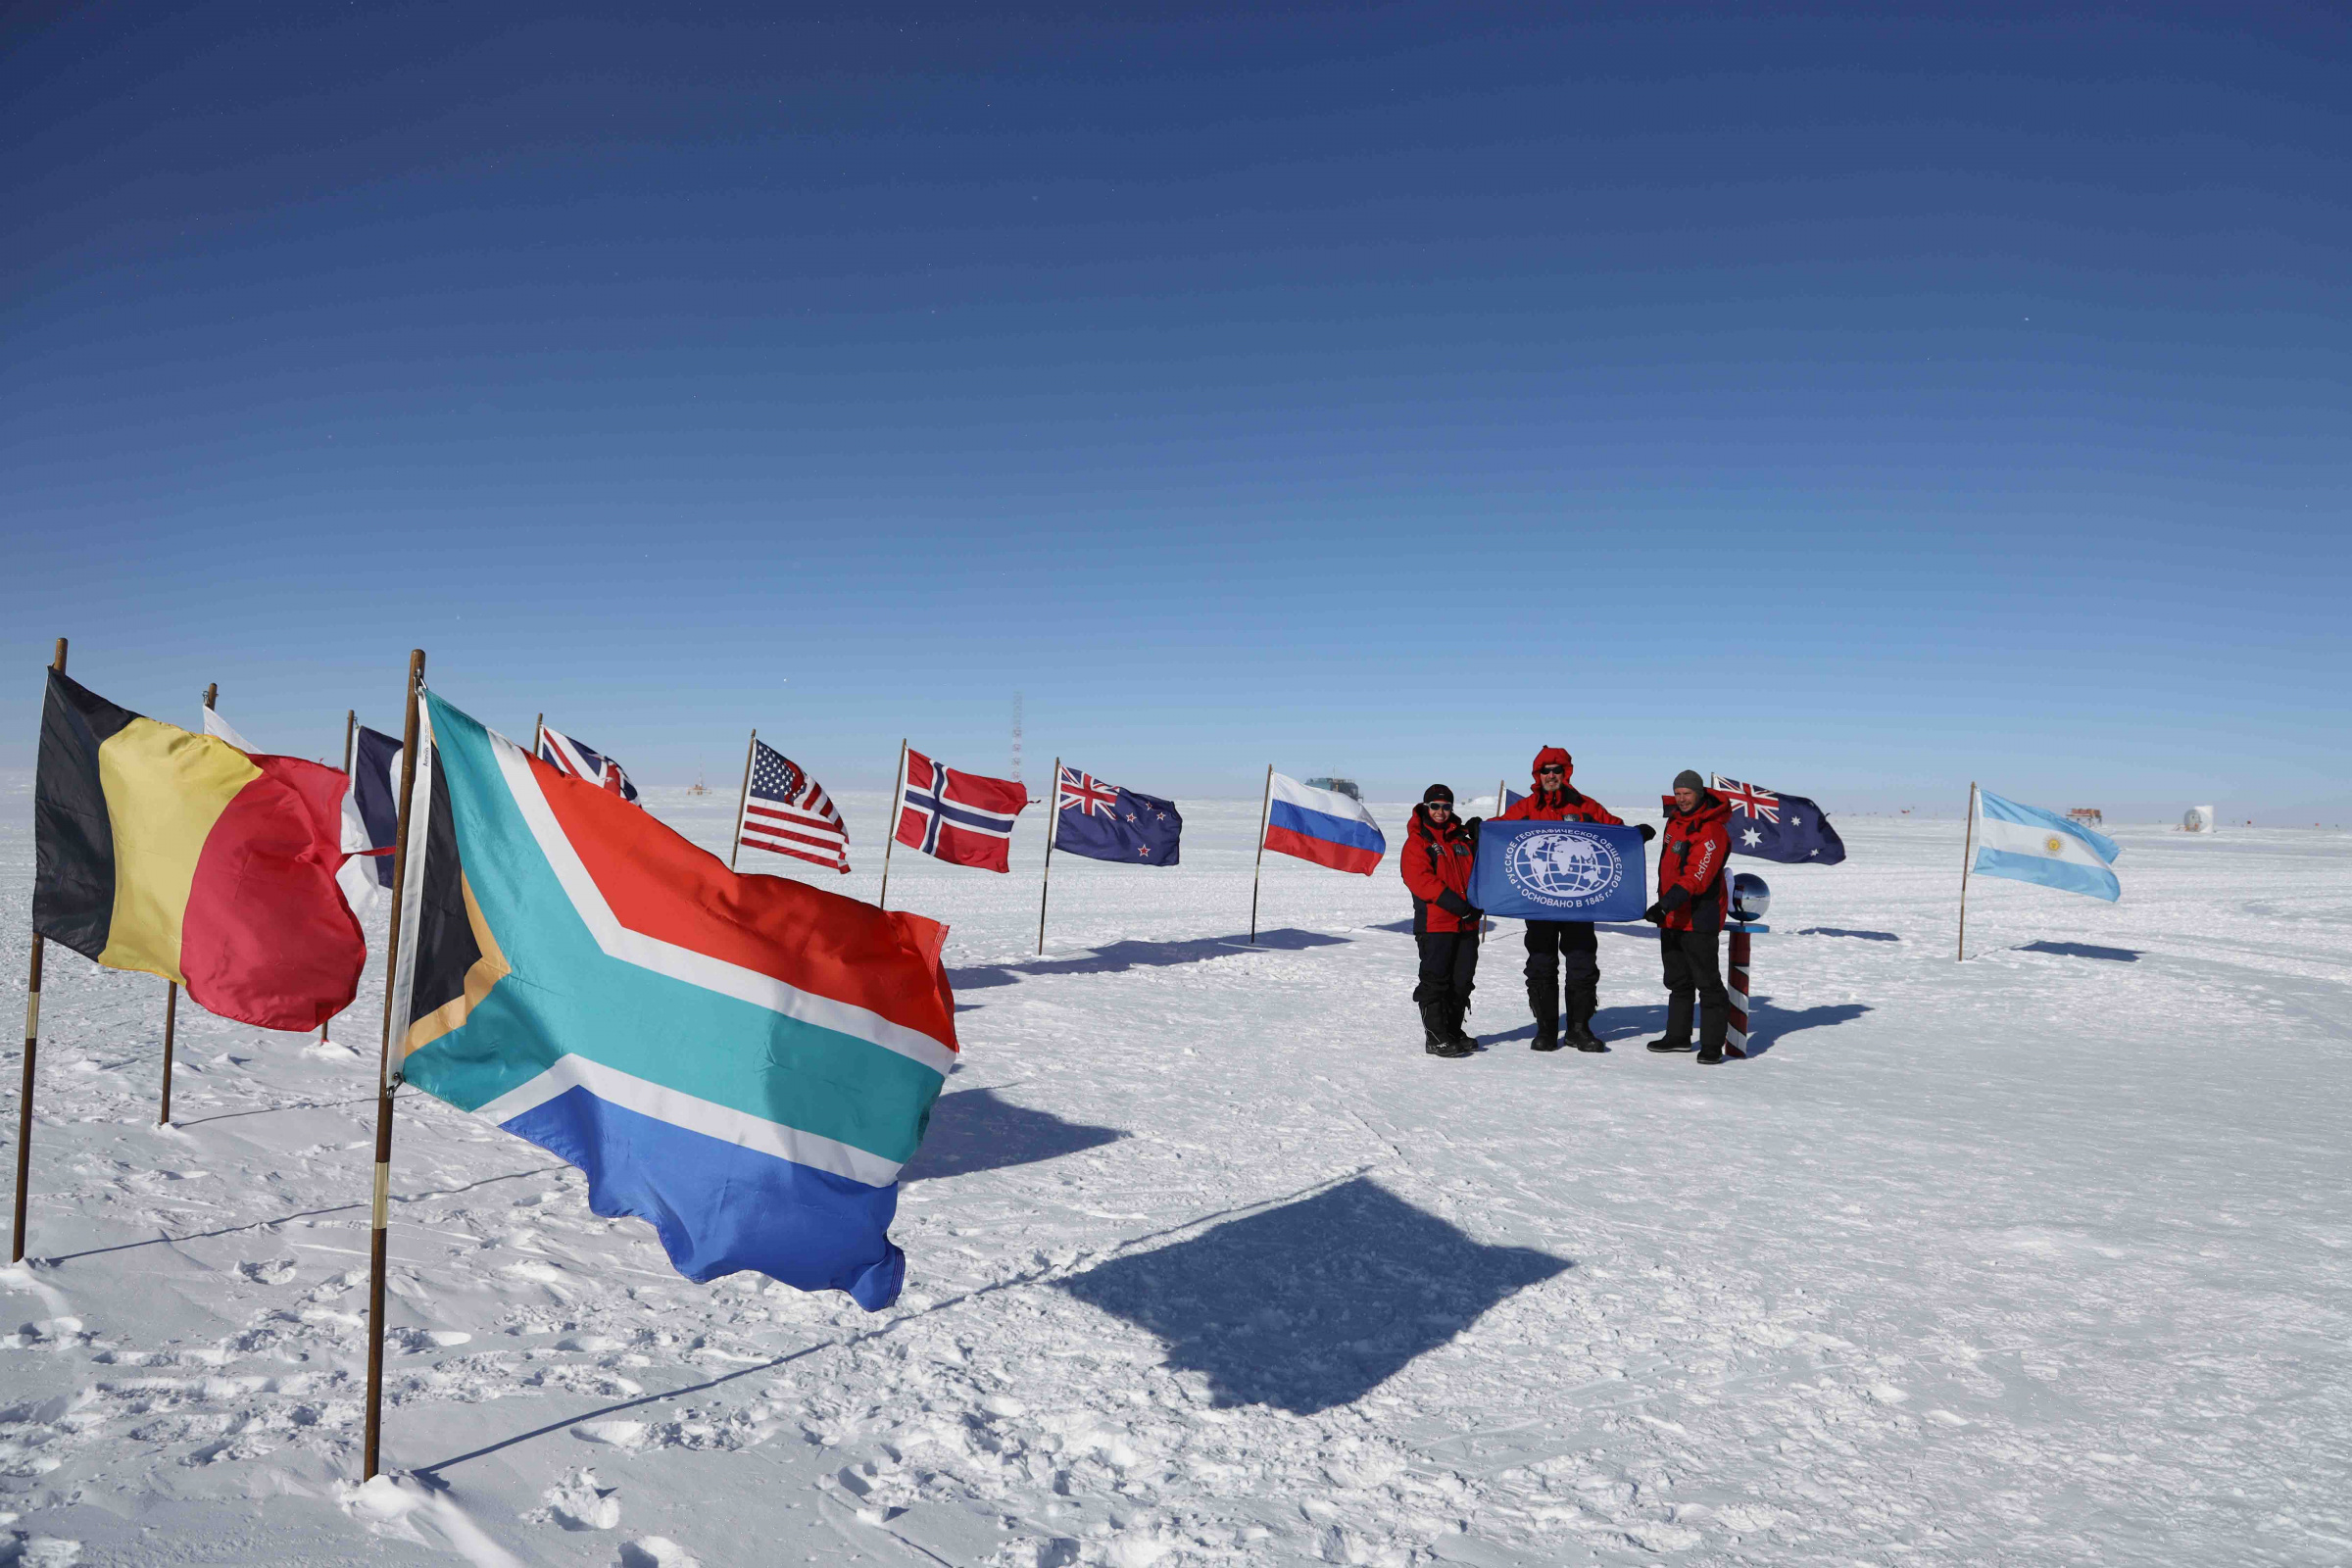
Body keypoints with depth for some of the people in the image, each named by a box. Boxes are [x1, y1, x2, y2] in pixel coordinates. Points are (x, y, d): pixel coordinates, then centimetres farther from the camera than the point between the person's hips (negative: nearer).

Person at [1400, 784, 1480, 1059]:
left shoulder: (1462, 839, 15)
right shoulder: (1417, 842, -2)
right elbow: (1420, 880, -15)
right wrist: (1455, 904, -21)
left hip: (1467, 923, 6)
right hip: (1434, 924, -6)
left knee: (1462, 980, 11)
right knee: (1435, 981, -3)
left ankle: (1454, 1032, 23)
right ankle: (1436, 1037, 3)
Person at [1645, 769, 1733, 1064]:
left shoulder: (1712, 831, -18)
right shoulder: (1675, 819, 10)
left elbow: (1696, 877, -27)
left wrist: (1665, 905, -34)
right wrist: (1663, 905, 25)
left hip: (1699, 919, -9)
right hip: (1672, 917, 9)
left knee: (1707, 982, -4)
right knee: (1677, 980, 17)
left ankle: (1712, 1045, 1)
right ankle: (1678, 1035, 28)